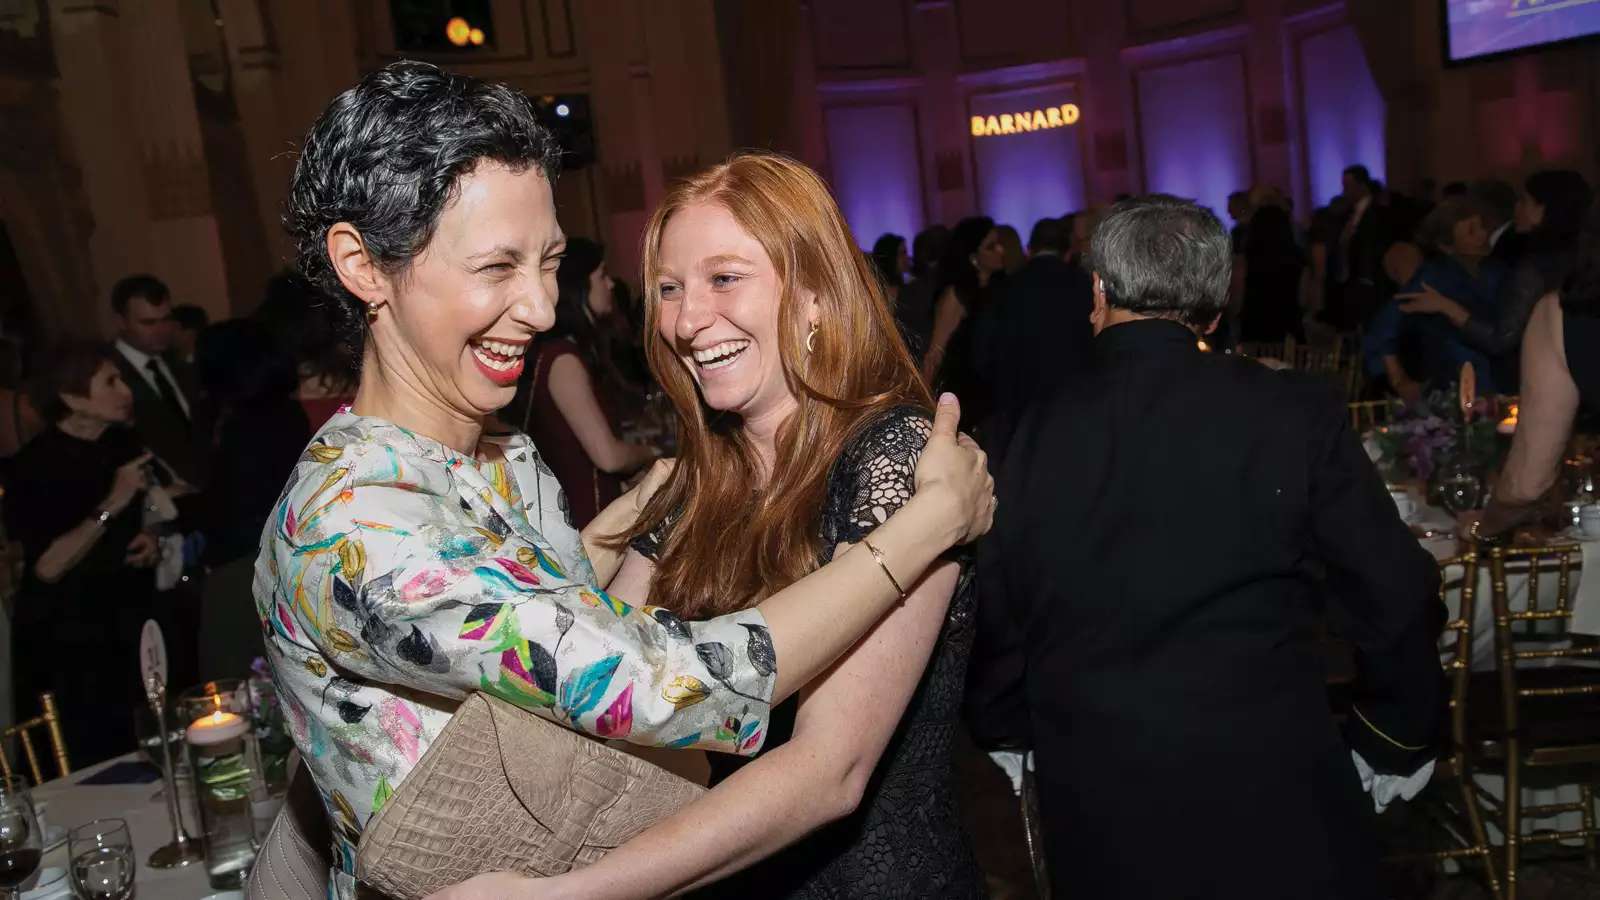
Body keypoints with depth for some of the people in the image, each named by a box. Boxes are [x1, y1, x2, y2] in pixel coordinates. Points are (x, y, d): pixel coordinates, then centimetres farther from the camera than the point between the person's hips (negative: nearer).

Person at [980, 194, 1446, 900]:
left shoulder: (1026, 437, -6)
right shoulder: (1296, 412, -10)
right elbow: (1395, 601, -5)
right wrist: (1397, 743, 12)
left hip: (1096, 822, 2)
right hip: (1274, 801, -1)